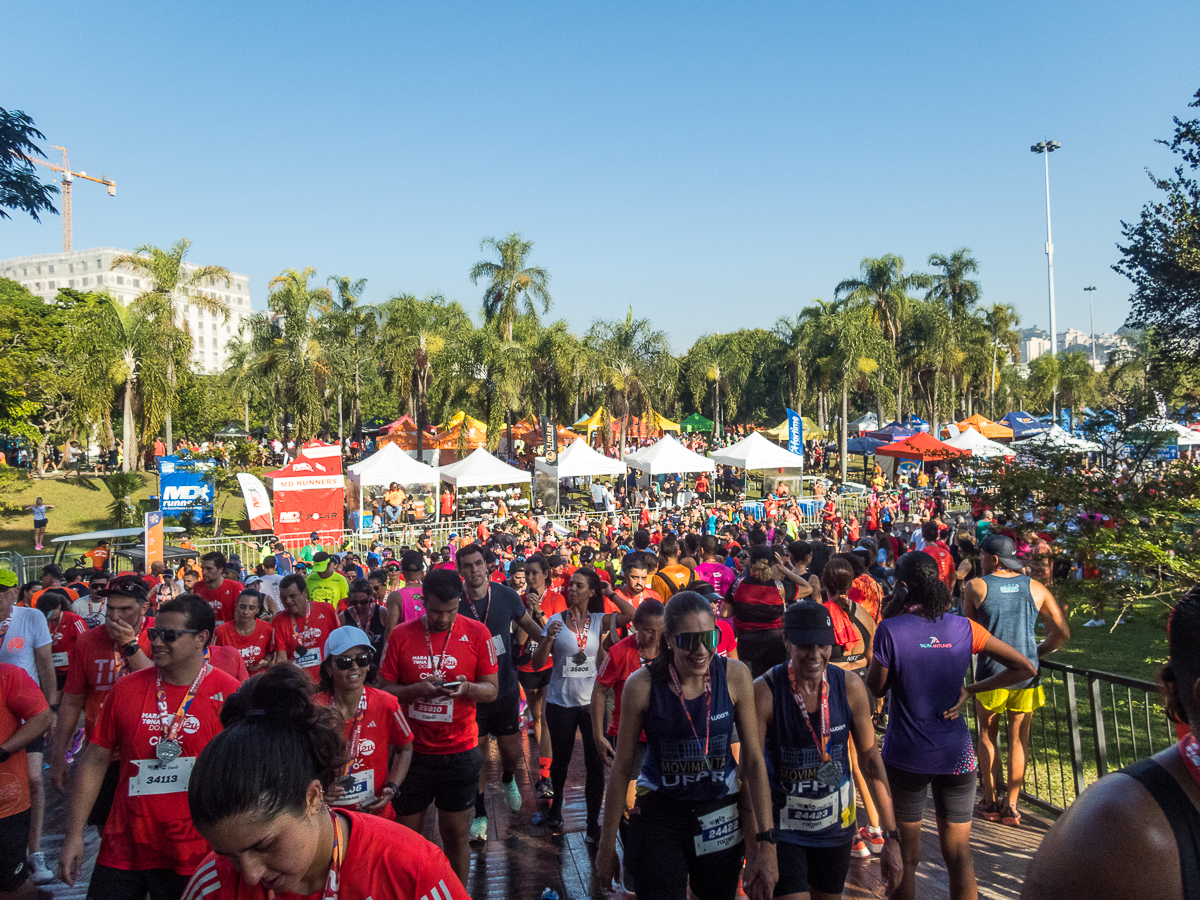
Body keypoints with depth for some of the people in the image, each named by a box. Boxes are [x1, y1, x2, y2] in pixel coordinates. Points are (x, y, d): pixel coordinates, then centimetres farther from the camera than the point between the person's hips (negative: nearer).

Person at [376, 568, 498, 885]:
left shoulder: (477, 633, -5)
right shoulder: (400, 635, -3)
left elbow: (491, 690, -1)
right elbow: (384, 690, 0)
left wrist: (466, 688, -22)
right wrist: (417, 689, -18)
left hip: (459, 752, 0)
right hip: (412, 750, 1)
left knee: (457, 835, 10)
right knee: (408, 833, 11)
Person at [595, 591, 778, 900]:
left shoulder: (735, 676, -12)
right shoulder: (643, 685, -15)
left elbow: (754, 759, -6)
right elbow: (622, 768, -5)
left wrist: (766, 841, -8)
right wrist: (607, 845, 1)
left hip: (721, 817, 2)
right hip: (658, 818, -2)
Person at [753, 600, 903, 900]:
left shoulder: (850, 687, -9)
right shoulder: (765, 691, -20)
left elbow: (871, 761, -1)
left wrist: (891, 837, -2)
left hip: (837, 824, 4)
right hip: (782, 827, -3)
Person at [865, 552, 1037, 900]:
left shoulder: (891, 630, -14)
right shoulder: (964, 628, -2)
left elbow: (874, 687, -3)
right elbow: (1025, 668, 2)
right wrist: (970, 690, 3)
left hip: (906, 757, -3)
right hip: (957, 755, 3)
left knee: (906, 857, 11)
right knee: (960, 857, 14)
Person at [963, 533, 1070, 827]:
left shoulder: (976, 587, -6)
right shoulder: (1035, 587, 2)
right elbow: (1062, 632, 4)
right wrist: (1036, 653, 16)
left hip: (990, 674, -2)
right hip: (1026, 676, 2)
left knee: (987, 735, 15)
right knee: (1018, 740, 12)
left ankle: (990, 802, 19)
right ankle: (1010, 807, 14)